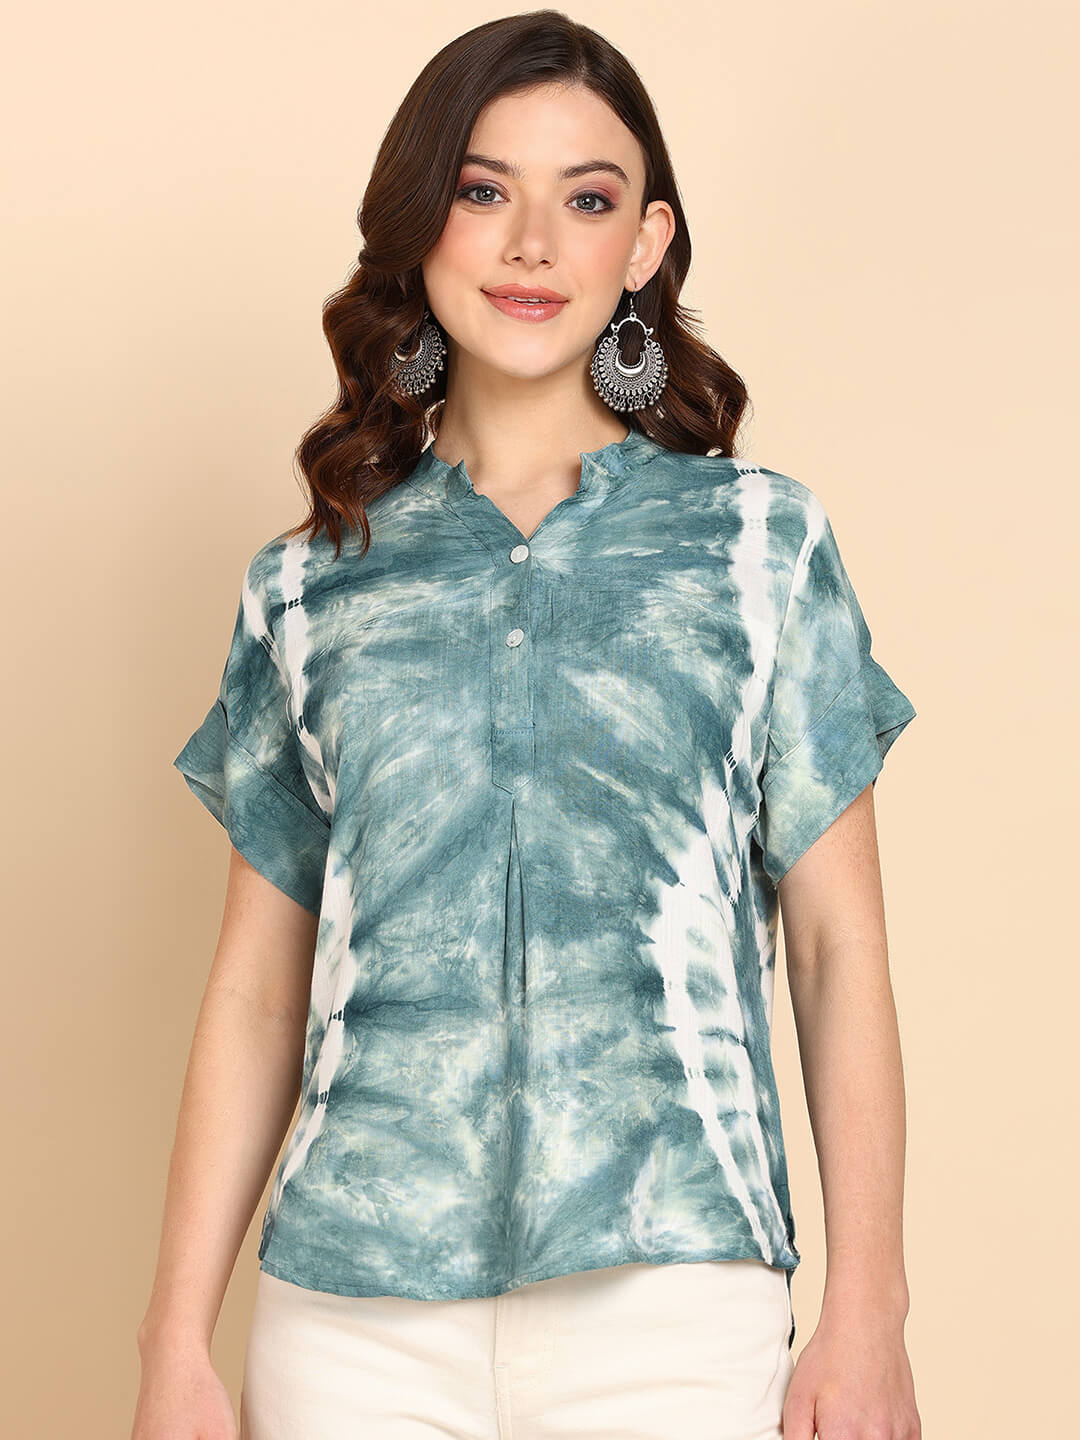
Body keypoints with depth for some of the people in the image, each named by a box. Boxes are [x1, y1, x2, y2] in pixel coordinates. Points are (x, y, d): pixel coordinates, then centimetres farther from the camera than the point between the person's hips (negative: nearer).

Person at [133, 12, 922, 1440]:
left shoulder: (760, 538, 5)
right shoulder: (308, 586, 9)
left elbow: (837, 944, 2)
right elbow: (256, 986, 9)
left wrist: (869, 1312, -4)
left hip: (671, 1288, -1)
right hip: (351, 1310, 2)